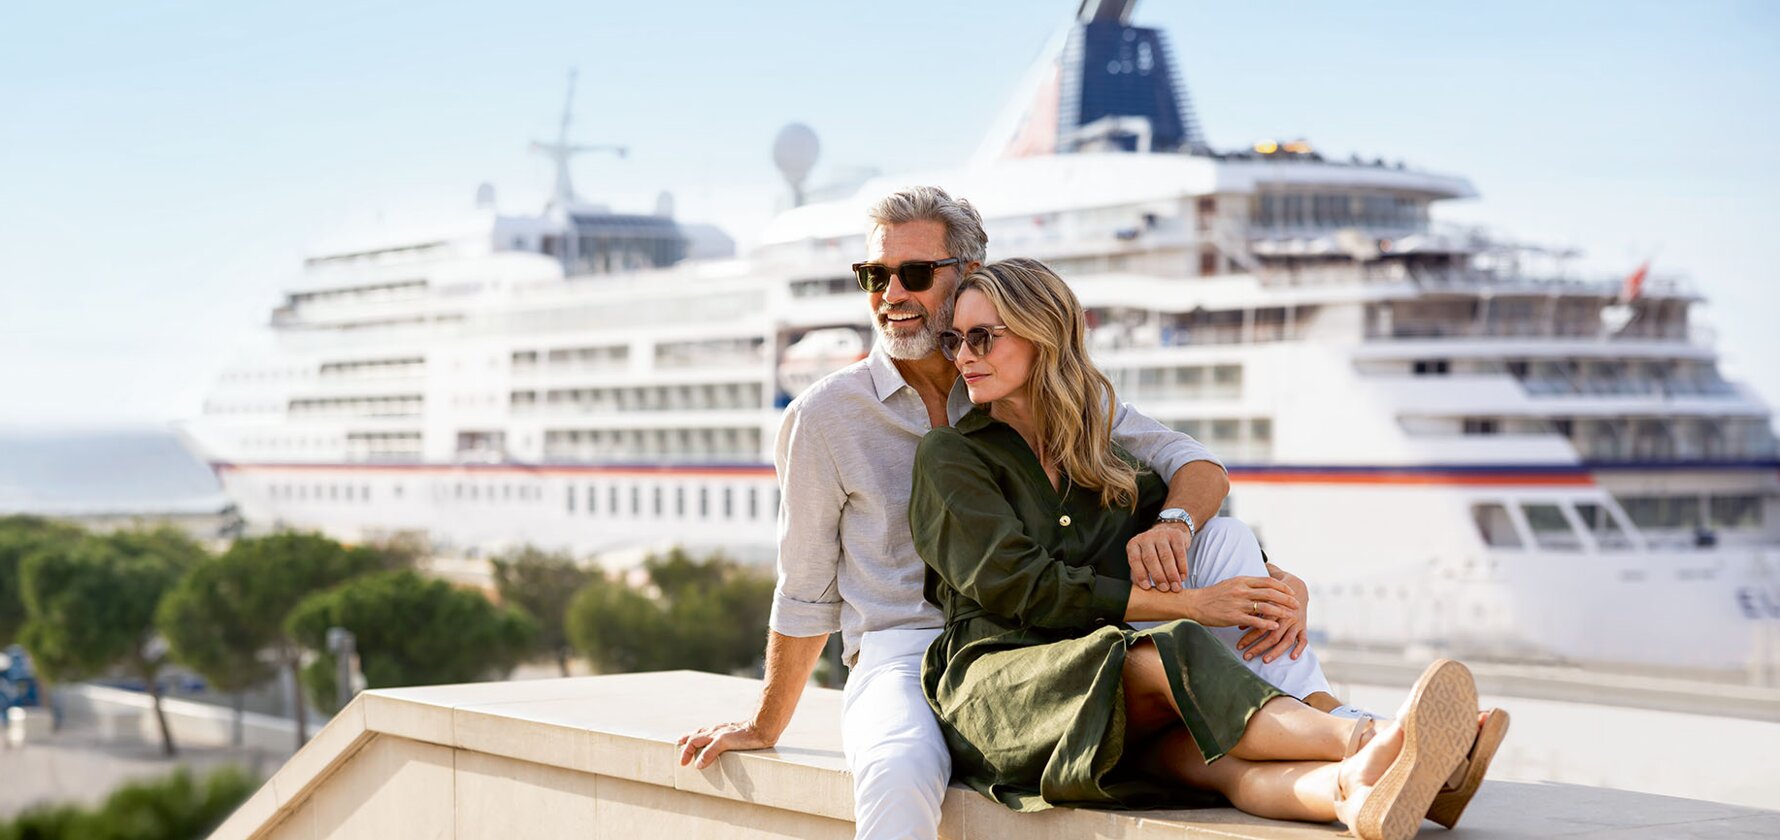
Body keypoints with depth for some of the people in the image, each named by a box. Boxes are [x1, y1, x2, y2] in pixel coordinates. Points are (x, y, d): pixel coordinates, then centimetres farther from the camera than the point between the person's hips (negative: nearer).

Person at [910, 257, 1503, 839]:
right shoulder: (950, 456, 6)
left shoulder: (1102, 459, 21)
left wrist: (1280, 585, -6)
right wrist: (1187, 605, -10)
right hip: (993, 680, -3)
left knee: (1205, 754, -32)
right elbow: (1016, 585, -7)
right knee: (1170, 653, -34)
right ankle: (1361, 745, -54)